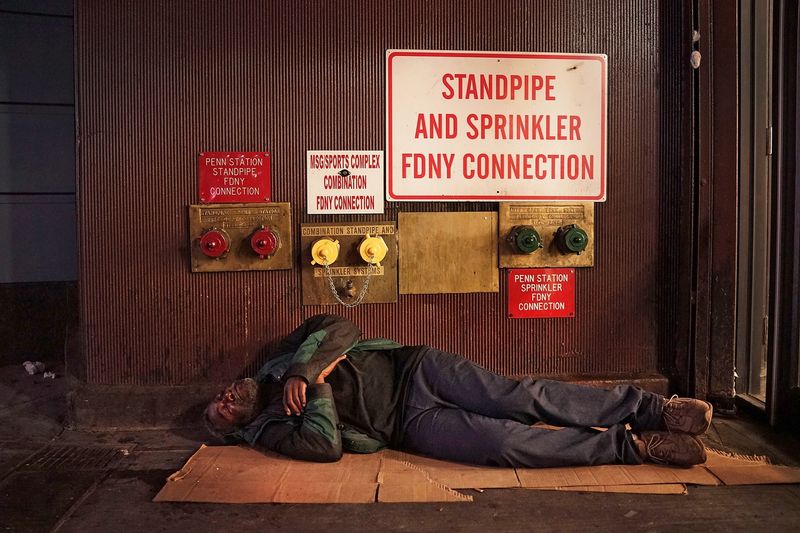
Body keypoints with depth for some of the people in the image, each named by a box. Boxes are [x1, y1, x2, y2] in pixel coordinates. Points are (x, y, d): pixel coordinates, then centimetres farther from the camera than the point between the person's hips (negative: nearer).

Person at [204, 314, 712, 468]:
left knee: (526, 398, -16)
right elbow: (327, 445, -13)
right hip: (411, 423, -2)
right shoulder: (270, 427, 5)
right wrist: (320, 386, -9)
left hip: (413, 368, 3)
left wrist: (304, 371, -8)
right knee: (508, 441, -23)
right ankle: (633, 445, -14)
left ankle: (650, 408, -11)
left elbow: (339, 327, 4)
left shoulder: (281, 362, 16)